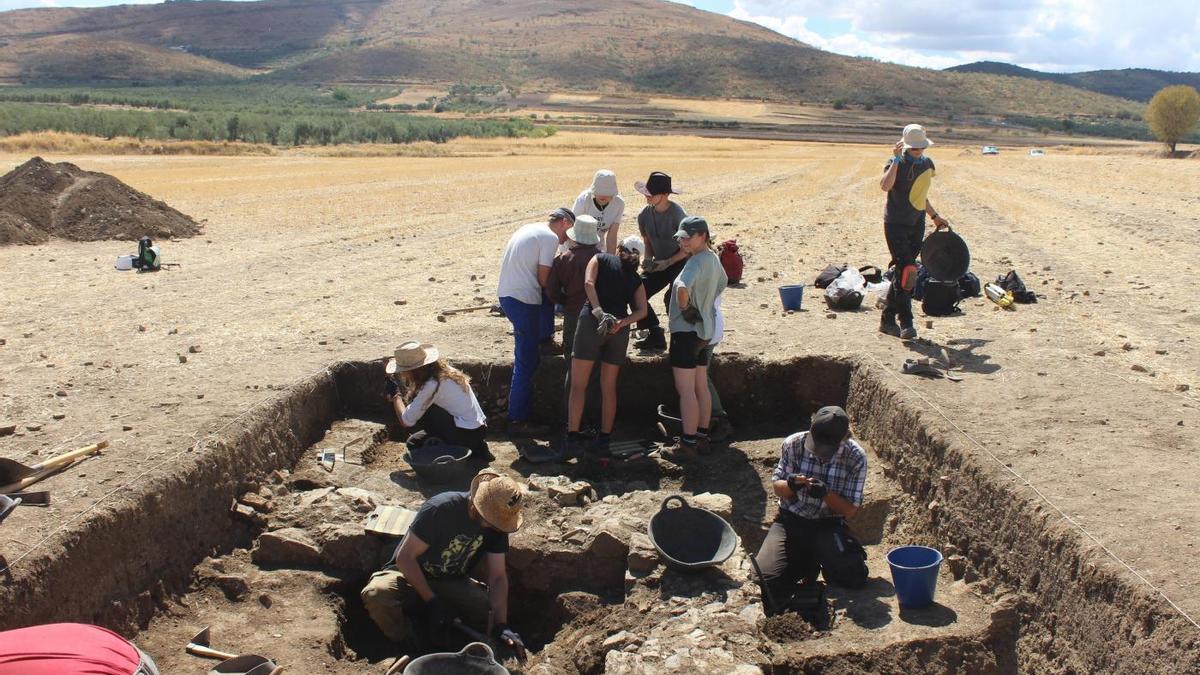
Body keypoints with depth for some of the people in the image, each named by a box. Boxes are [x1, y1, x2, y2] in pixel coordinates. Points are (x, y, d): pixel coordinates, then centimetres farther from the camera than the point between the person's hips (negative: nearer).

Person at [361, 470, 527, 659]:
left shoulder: (497, 524, -12)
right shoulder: (440, 509, -28)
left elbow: (498, 577, -11)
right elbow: (405, 557, -23)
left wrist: (501, 625, -23)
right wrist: (432, 601, -24)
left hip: (451, 583, 4)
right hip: (410, 574, -4)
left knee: (490, 612, -24)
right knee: (376, 595, -36)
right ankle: (406, 646, -8)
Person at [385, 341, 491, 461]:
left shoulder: (433, 384, -22)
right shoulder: (442, 369, 4)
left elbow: (406, 421, -19)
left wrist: (395, 395, -4)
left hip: (467, 434, -9)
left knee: (420, 411, -14)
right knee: (414, 442, 14)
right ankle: (475, 450, 11)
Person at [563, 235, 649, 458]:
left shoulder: (601, 259, 13)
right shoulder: (636, 279, 20)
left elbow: (589, 283, -6)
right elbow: (642, 310, 4)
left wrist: (598, 312, -13)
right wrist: (622, 322, -7)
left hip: (593, 321, -3)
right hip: (619, 329, 3)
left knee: (578, 385, 2)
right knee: (609, 387, 13)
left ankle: (573, 438, -3)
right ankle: (604, 441, 15)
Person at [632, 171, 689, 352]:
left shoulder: (677, 214, -21)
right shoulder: (645, 215, -3)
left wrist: (667, 262, -22)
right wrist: (647, 259, -8)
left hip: (680, 263, -7)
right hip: (659, 264, 7)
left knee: (672, 299, -26)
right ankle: (656, 337, 6)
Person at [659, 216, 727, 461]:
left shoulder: (696, 262, -21)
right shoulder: (713, 259, 9)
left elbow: (682, 288, -40)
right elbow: (723, 283, 29)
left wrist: (685, 307, -21)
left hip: (686, 331, -10)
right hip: (704, 329, 10)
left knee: (686, 390, -4)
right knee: (701, 387, 16)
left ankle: (688, 444, 1)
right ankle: (702, 436, 25)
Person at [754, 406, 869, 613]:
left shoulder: (856, 458, -11)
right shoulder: (794, 444, -10)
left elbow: (850, 510, -7)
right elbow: (776, 486, 2)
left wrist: (826, 494, -27)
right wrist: (790, 485, -23)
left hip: (828, 525, 0)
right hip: (790, 520, 1)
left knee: (854, 576, -25)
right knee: (765, 578, -20)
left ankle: (819, 561, 11)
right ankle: (805, 562, 14)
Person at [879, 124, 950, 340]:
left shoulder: (927, 163, 11)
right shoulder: (897, 163, -9)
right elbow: (885, 186, -30)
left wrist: (935, 216, 27)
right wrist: (897, 159, -27)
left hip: (917, 225, 6)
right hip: (895, 224, -6)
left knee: (901, 271, 9)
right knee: (907, 270, -16)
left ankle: (888, 319, 18)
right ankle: (906, 322, -10)